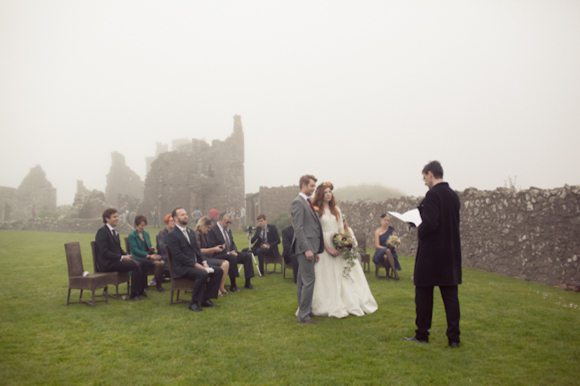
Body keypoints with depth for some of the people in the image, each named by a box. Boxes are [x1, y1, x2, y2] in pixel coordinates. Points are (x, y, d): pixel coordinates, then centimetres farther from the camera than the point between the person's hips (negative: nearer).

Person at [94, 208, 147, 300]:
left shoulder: (114, 231, 18)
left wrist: (126, 255, 0)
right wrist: (122, 257, -20)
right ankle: (133, 295, -18)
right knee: (136, 265, -25)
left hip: (116, 260, 9)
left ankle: (141, 290, 4)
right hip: (107, 264, -9)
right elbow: (104, 252, -19)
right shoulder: (102, 231, -11)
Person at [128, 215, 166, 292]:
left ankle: (159, 283, -14)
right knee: (157, 263, -35)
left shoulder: (146, 234, 22)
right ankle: (157, 285, -18)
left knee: (162, 262, -27)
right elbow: (135, 250, -11)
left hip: (148, 256, 6)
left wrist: (152, 249, -3)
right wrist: (149, 256, -20)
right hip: (138, 258, -6)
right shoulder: (132, 236, 1)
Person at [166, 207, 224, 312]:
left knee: (219, 271, -7)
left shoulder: (190, 231, 18)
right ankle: (194, 303, -17)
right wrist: (196, 264, -21)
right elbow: (179, 255, -17)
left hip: (196, 263, 8)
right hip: (181, 267, -8)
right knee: (202, 274, -33)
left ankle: (206, 298, 0)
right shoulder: (172, 235, -9)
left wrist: (204, 262, 0)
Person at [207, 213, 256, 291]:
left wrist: (234, 251, -3)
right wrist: (227, 253, -21)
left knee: (247, 256, -9)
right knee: (232, 257, -37)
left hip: (230, 253, 8)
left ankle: (247, 283, -7)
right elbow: (212, 247, -16)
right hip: (220, 255, -8)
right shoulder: (212, 230, -9)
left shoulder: (228, 230, 18)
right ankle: (233, 286, -28)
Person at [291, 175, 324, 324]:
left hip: (310, 247, 9)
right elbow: (298, 228, -16)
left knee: (302, 280, 13)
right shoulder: (298, 202, -10)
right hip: (305, 246, -9)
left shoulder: (308, 203, 19)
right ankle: (303, 315, -3)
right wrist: (306, 249, -21)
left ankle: (303, 311, 20)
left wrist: (315, 251, 18)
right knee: (309, 280, -9)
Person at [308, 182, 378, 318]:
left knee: (345, 273, 3)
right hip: (324, 245, -5)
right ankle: (333, 306, 5)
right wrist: (328, 248, -15)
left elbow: (341, 228, 12)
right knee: (328, 275, -2)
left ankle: (351, 303, 11)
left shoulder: (336, 209, 14)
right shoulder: (317, 211, -3)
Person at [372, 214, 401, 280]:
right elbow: (377, 245, -1)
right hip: (381, 251, -1)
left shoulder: (391, 230, 12)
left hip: (391, 251, 1)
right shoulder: (377, 232, 5)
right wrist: (386, 248, -17)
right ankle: (395, 272, -37)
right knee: (387, 251, -39)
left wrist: (394, 247, -12)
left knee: (386, 256, -38)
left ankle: (388, 274, -21)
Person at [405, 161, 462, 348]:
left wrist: (420, 231, -6)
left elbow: (430, 223, -26)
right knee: (450, 295, 10)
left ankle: (422, 335, 16)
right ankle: (453, 337, 14)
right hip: (451, 253, 7)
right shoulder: (454, 195, 8)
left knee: (424, 295, 6)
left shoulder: (432, 195, -16)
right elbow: (452, 223, 14)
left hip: (431, 253, -7)